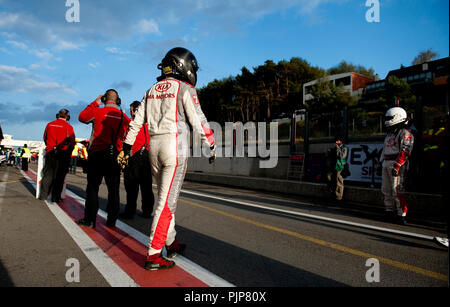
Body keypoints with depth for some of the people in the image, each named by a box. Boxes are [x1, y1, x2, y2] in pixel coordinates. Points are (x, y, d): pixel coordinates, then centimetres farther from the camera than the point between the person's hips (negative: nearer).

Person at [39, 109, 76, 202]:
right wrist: (68, 153, 10)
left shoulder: (49, 124, 8)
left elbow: (45, 138, 18)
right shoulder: (69, 127, -5)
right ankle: (55, 197, 5)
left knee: (47, 174, 10)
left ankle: (43, 195, 9)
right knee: (59, 175, 2)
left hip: (50, 153, 3)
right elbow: (72, 142, -4)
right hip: (63, 154, -3)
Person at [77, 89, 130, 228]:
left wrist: (94, 103, 17)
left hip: (96, 155, -2)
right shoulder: (124, 117, 3)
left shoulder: (97, 112, -3)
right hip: (114, 156, 2)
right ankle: (111, 220, 12)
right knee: (113, 188, 7)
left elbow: (82, 117, 15)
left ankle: (89, 219, 8)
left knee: (92, 187, 6)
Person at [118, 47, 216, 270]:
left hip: (154, 146, 7)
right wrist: (211, 147, 3)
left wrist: (126, 148, 20)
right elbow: (198, 121, -7)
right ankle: (153, 255, -2)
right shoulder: (185, 89, -3)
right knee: (168, 200, -5)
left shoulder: (152, 90, 16)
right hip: (175, 145, -7)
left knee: (165, 197, 16)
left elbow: (136, 122, 16)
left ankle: (172, 243, 26)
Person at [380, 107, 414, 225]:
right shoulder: (390, 133, 22)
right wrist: (381, 162, 22)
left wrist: (397, 165, -24)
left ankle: (402, 214, -5)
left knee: (397, 190, -11)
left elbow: (405, 151, -17)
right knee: (386, 189, 11)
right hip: (386, 164, 9)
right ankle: (389, 211, 21)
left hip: (397, 164, -9)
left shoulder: (405, 133, -7)